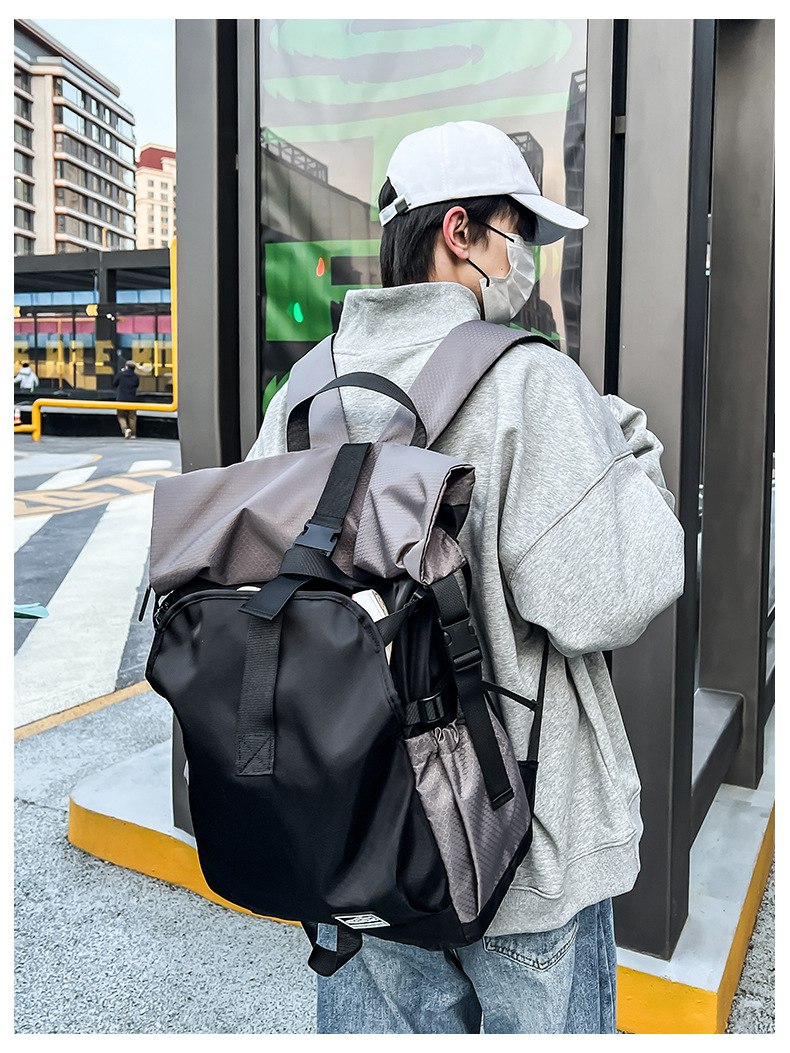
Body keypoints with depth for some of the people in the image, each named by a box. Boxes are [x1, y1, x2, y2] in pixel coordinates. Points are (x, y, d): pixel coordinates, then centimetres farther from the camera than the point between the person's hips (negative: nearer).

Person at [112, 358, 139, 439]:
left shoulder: (121, 374, -6)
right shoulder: (136, 376, 0)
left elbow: (114, 384, 8)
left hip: (122, 399, -2)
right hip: (132, 400, 2)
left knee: (121, 416, 9)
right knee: (132, 417, 9)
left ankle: (125, 429, -14)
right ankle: (133, 434, 8)